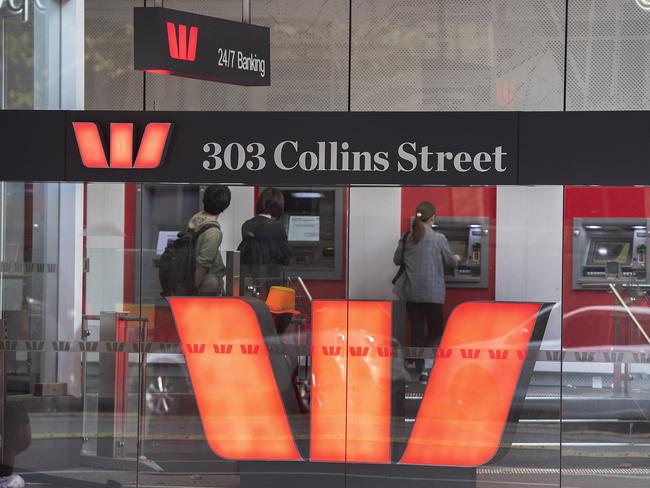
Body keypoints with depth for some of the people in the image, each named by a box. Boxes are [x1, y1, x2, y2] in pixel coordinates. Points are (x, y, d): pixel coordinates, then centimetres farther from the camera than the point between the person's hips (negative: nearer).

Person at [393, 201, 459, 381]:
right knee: (436, 329, 10)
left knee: (417, 331, 10)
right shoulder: (439, 238, -9)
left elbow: (397, 260, 11)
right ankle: (424, 358, -13)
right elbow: (450, 262, 3)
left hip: (411, 292, 3)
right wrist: (456, 259, 25)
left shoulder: (406, 237, 0)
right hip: (432, 292, -3)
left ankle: (420, 370, 10)